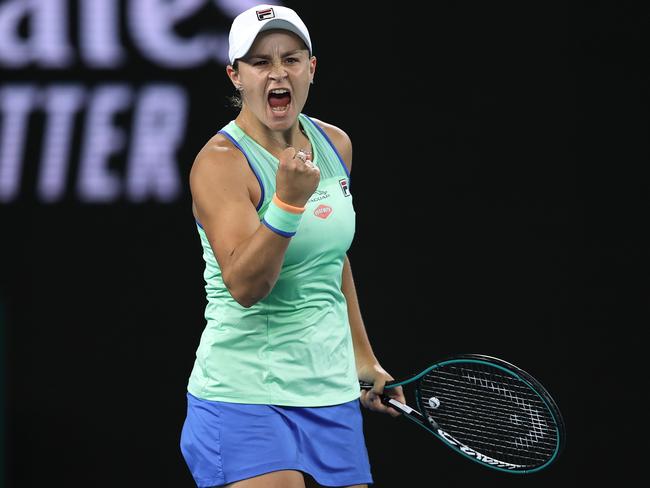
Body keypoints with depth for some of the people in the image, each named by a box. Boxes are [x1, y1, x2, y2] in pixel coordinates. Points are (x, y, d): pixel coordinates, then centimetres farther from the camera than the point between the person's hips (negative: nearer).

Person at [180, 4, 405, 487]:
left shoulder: (335, 144, 8)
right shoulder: (219, 162, -12)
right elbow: (244, 285, -24)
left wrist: (363, 358, 24)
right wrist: (288, 200, -36)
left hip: (332, 393, 6)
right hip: (245, 403, -6)